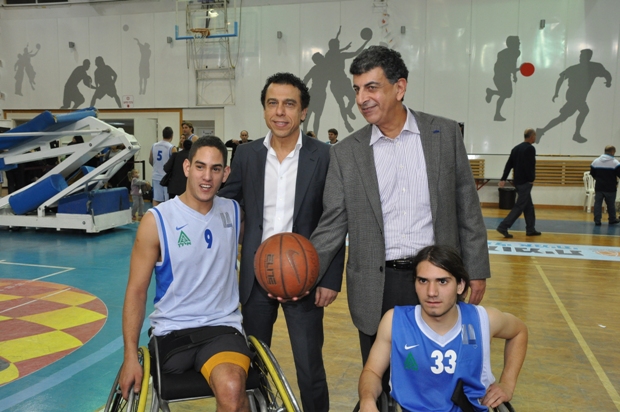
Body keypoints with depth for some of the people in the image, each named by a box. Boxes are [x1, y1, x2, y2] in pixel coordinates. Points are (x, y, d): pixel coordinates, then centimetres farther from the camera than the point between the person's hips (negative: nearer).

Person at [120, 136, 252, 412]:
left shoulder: (234, 212, 4)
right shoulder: (156, 221, -6)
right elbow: (136, 292, -4)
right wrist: (130, 355, -11)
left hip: (223, 327, 1)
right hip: (171, 332, 0)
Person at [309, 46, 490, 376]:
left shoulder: (445, 134, 1)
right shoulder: (346, 152, 0)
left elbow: (467, 207, 4)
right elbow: (333, 224, 0)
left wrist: (476, 270, 3)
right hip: (375, 290, 0)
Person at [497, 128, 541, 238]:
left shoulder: (516, 148, 13)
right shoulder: (530, 148, -13)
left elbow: (509, 164, 10)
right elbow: (529, 166, -22)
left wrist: (503, 179, 8)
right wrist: (531, 179, -13)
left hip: (518, 181, 9)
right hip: (525, 182, -9)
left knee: (528, 205, 16)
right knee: (520, 206, -8)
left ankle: (530, 229, 21)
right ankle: (503, 227, -14)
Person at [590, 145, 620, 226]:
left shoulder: (595, 161, 3)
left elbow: (592, 173, 11)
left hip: (599, 187, 2)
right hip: (610, 188, -2)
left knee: (597, 203, 3)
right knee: (611, 204, 12)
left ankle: (597, 220, -2)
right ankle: (612, 219, 26)